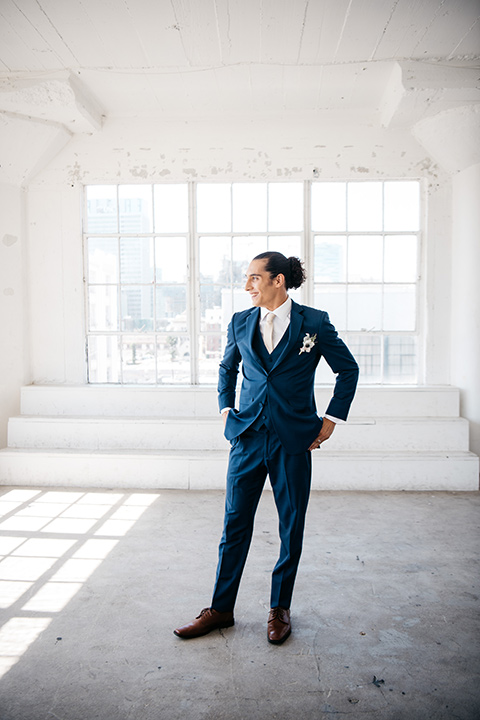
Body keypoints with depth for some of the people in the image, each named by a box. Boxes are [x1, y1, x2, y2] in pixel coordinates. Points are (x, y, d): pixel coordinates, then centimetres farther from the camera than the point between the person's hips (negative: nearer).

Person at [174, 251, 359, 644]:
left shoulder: (315, 322, -4)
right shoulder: (240, 322, 5)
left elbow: (348, 369, 5)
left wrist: (332, 419, 1)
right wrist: (225, 408, 12)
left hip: (294, 440, -2)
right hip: (247, 436, 3)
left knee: (291, 528, 10)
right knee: (235, 524, 9)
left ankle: (280, 608, 30)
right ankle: (221, 609, 26)